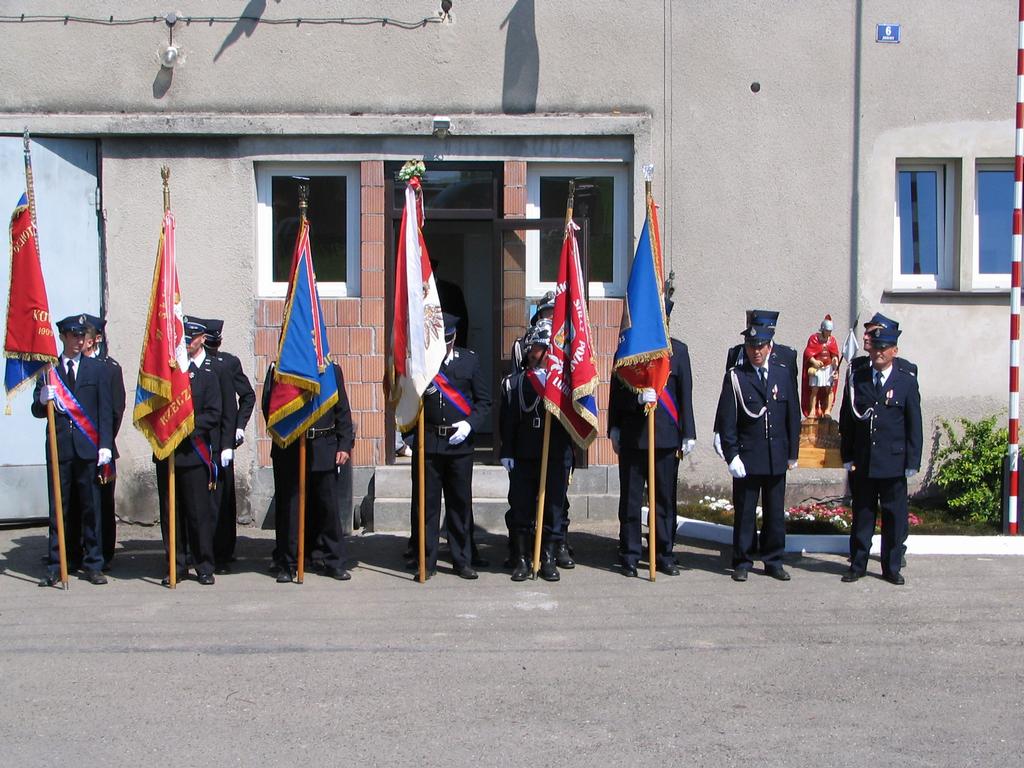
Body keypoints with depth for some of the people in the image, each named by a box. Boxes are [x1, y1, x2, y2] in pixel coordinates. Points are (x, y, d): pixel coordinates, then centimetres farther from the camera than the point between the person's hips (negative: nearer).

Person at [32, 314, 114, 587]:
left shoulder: (97, 369, 8)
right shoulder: (49, 370, 10)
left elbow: (106, 411, 5)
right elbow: (37, 411, 10)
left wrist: (105, 445, -4)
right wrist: (43, 400, -13)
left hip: (89, 449, 0)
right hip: (59, 449, 1)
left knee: (92, 509, 2)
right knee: (59, 510, 3)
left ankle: (93, 565, 9)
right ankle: (55, 567, 9)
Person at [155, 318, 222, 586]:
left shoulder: (209, 372, 1)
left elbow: (213, 415, -5)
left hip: (194, 452, -4)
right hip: (166, 451, 4)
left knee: (200, 512, 1)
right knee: (170, 513, 7)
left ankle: (204, 566, 10)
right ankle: (177, 566, 15)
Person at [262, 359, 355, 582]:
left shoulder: (332, 370, 9)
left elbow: (343, 411, 8)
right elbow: (268, 407, 0)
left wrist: (345, 445, 2)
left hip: (324, 451, 1)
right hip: (289, 451, -1)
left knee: (328, 505, 4)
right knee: (288, 506, 3)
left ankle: (331, 560, 15)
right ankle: (286, 563, 13)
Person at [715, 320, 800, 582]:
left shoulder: (784, 373, 6)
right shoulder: (735, 377, -3)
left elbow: (793, 415, 10)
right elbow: (726, 420, -5)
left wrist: (792, 453, 8)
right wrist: (732, 456, -11)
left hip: (777, 458, 3)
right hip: (747, 458, -3)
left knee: (775, 512, 10)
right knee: (744, 513, 3)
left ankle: (773, 562, 21)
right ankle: (742, 563, 13)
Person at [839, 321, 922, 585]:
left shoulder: (907, 382, 0)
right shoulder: (856, 380, 5)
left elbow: (914, 425, 0)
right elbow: (846, 421, 7)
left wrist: (912, 462, -4)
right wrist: (847, 456, 3)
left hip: (893, 463, -1)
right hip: (862, 462, 1)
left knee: (894, 517, 5)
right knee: (862, 515, 9)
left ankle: (892, 568, 17)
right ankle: (857, 565, 19)